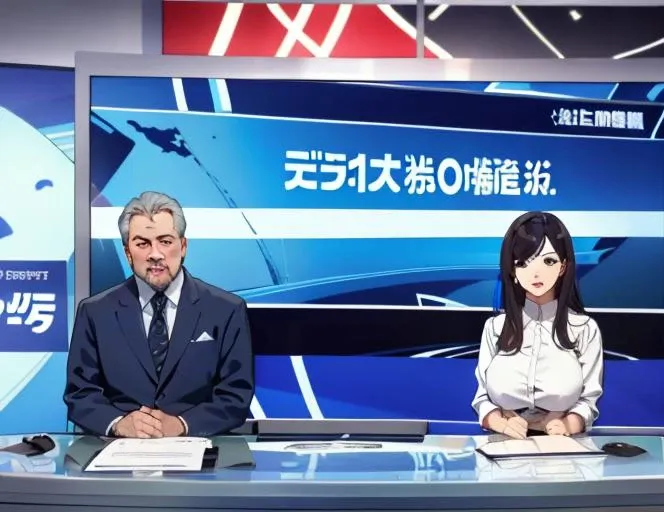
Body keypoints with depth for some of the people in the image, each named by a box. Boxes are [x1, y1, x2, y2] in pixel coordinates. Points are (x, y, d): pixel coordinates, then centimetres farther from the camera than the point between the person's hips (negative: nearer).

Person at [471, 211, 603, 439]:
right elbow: (483, 397, 5)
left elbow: (588, 399, 2)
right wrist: (502, 424, -14)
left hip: (561, 445, -1)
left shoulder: (585, 328, 1)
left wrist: (568, 425, -18)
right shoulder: (495, 326, 5)